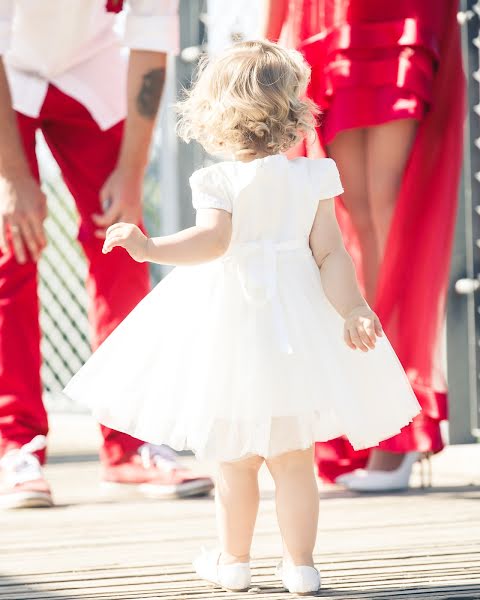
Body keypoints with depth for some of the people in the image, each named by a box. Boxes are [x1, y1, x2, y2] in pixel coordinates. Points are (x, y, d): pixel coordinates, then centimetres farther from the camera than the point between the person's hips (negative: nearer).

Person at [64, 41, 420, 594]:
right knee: (295, 460, 9)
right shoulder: (311, 178, -1)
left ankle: (233, 560, 20)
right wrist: (350, 311, -6)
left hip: (233, 325, -3)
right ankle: (300, 565, 10)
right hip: (298, 320, 3)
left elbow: (212, 240, -25)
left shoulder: (221, 182, -11)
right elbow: (329, 252, -6)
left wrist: (151, 248, -29)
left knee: (235, 460, 10)